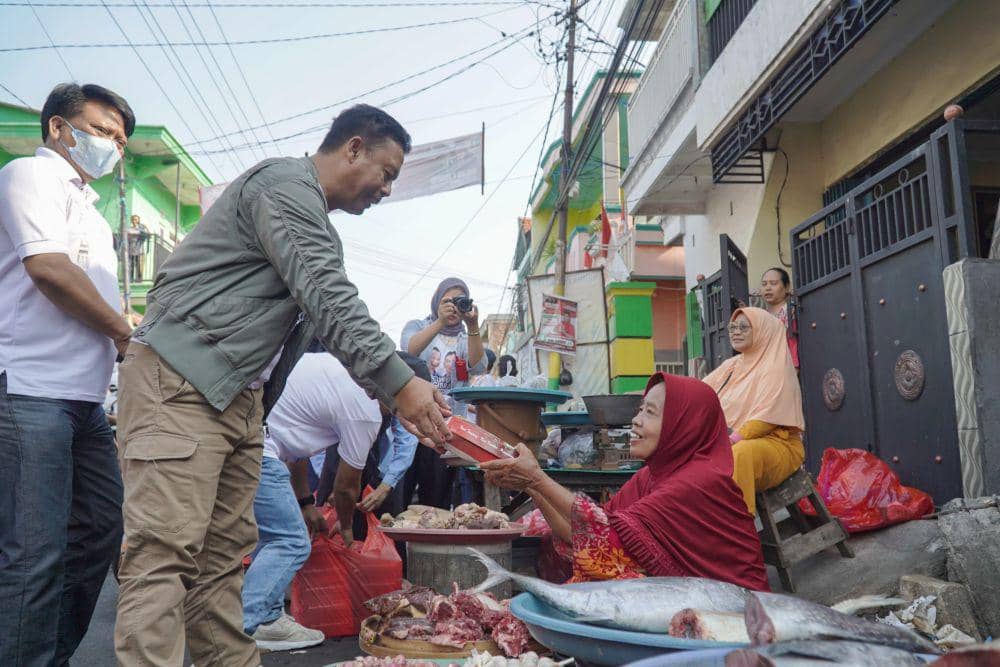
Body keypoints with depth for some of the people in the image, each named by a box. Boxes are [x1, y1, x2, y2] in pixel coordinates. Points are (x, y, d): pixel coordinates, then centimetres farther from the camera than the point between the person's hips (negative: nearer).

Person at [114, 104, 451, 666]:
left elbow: (326, 315, 23)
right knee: (166, 551, -12)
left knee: (226, 552, 10)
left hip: (239, 397, 10)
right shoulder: (286, 183, -9)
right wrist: (400, 383, -24)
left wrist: (394, 390, 15)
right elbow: (329, 299, -21)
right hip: (180, 382, -10)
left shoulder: (317, 223, 22)